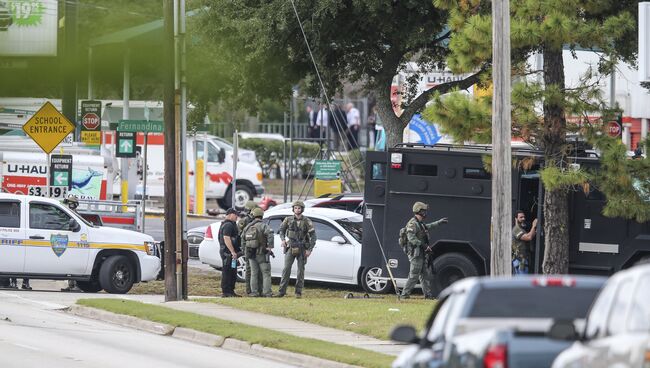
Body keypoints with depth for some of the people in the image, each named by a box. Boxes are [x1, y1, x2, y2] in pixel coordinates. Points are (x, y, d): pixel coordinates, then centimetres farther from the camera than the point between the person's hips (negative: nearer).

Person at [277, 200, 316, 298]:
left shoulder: (306, 221, -4)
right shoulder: (288, 220, 3)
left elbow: (313, 236, -3)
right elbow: (282, 229, 18)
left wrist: (310, 249, -9)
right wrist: (283, 239, 0)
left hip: (302, 249, -1)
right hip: (290, 248, 1)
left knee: (301, 270, 2)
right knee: (286, 269, -8)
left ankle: (298, 292, 8)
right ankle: (282, 291, -7)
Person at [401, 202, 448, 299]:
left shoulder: (420, 223, 17)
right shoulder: (413, 223, -14)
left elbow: (428, 227, 40)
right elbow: (411, 237, -24)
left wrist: (439, 222, 49)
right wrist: (423, 245, -24)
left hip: (421, 254, 10)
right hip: (416, 253, -10)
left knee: (426, 275, 11)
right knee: (414, 275, -11)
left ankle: (428, 294, 16)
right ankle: (405, 294, -9)